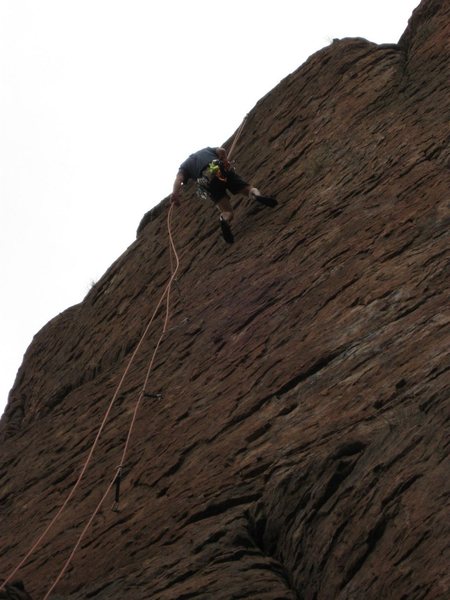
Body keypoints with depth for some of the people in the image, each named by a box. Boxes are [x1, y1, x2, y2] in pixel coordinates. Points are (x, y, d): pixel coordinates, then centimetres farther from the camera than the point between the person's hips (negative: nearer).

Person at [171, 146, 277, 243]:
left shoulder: (185, 165, 27)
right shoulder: (206, 150, 34)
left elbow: (179, 178, 5)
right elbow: (221, 151, 11)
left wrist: (175, 194, -7)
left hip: (208, 181, -1)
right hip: (222, 170, 1)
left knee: (227, 211, 1)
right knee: (249, 189, 12)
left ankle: (224, 220, -36)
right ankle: (258, 195, -25)